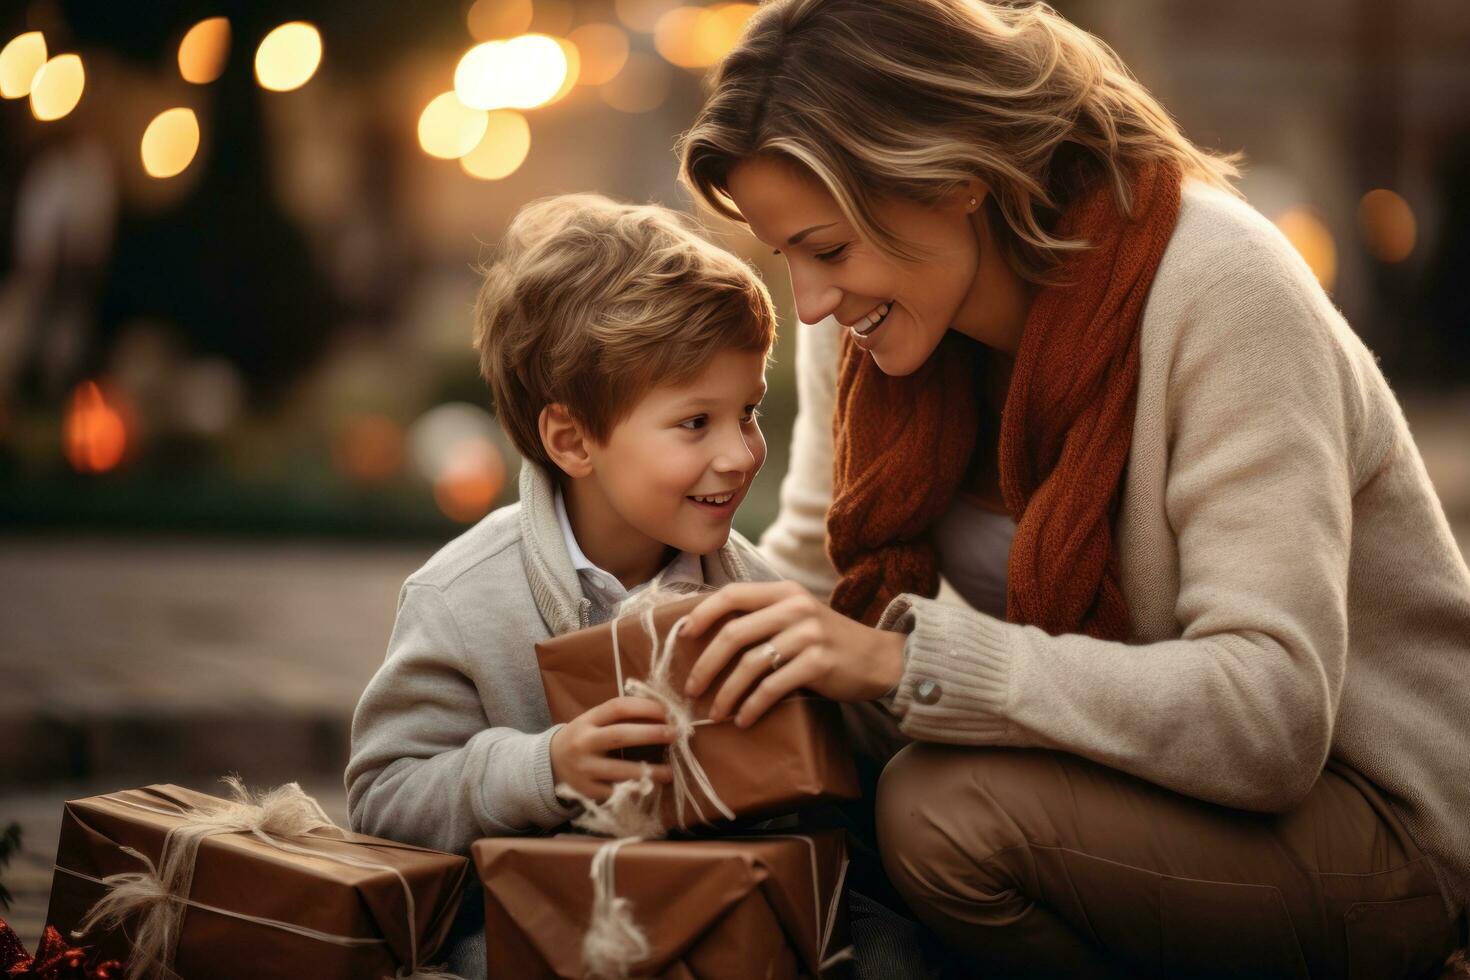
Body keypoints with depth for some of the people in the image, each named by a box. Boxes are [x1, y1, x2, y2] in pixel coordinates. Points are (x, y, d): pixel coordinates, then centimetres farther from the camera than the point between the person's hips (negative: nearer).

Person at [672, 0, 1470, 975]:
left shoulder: (1216, 288, -24)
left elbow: (1271, 717, -31)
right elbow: (814, 576, 7)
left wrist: (906, 661, -36)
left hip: (1385, 824, -6)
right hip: (1150, 776, 6)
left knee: (949, 808, -28)